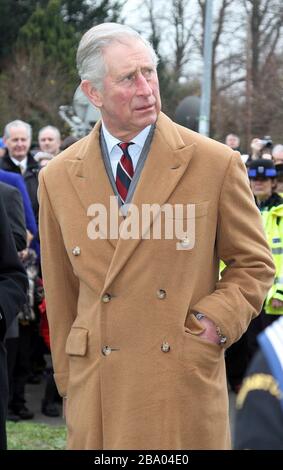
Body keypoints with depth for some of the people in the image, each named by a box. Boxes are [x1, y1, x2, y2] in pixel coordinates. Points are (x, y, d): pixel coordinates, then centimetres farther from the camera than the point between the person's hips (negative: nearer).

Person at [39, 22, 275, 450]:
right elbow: (60, 291, 10)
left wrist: (216, 321, -9)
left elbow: (254, 263, 7)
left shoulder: (217, 164, -3)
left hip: (187, 391, -1)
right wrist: (69, 382, 11)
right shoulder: (58, 178, 4)